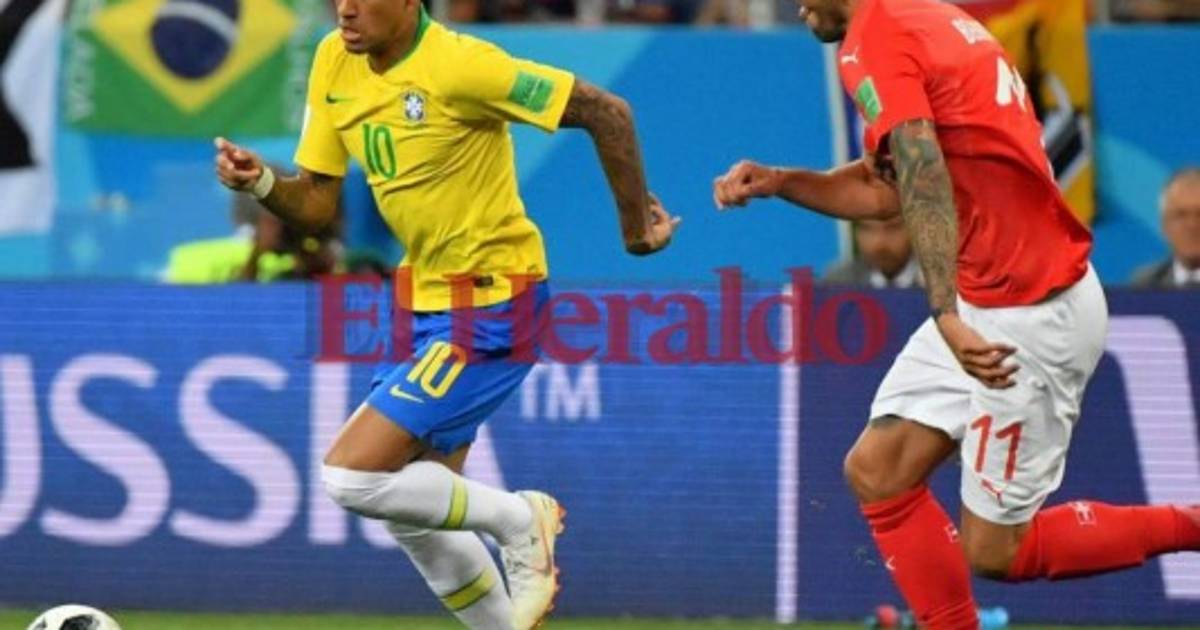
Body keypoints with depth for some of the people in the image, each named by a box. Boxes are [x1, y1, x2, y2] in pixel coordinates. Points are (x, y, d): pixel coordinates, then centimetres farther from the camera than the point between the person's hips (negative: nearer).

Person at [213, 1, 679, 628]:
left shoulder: (458, 65, -22)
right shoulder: (334, 63, 0)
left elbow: (607, 113, -18)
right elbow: (316, 203, 5)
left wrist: (636, 223, -8)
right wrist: (260, 181, -16)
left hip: (490, 310, -8)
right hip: (425, 304, 8)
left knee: (352, 477, -15)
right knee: (414, 516, 13)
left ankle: (519, 520, 5)